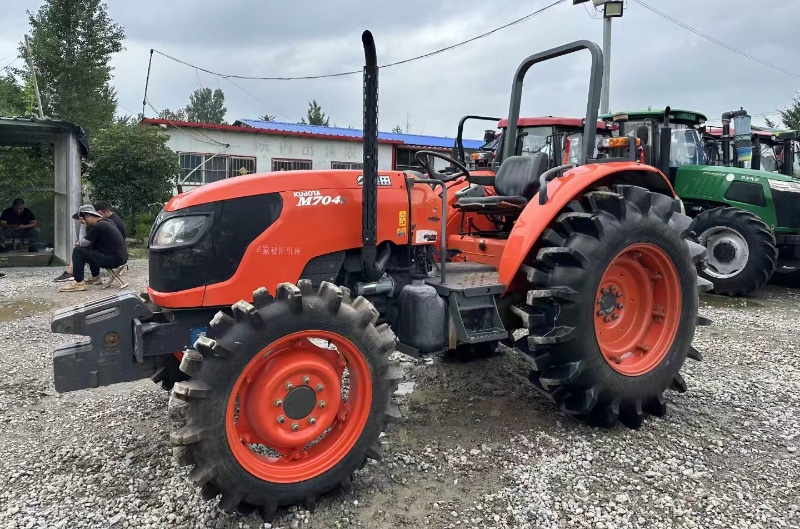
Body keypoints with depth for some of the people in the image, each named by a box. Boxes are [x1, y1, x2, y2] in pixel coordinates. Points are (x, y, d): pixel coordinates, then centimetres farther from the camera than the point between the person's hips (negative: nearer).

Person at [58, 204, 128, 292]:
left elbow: (83, 243, -9)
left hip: (113, 260, -10)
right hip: (121, 257, 10)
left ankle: (79, 283, -3)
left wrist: (79, 242, 12)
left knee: (78, 251, -5)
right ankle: (95, 277, 33)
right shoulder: (107, 222, 13)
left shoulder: (97, 226, -15)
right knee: (90, 248, 28)